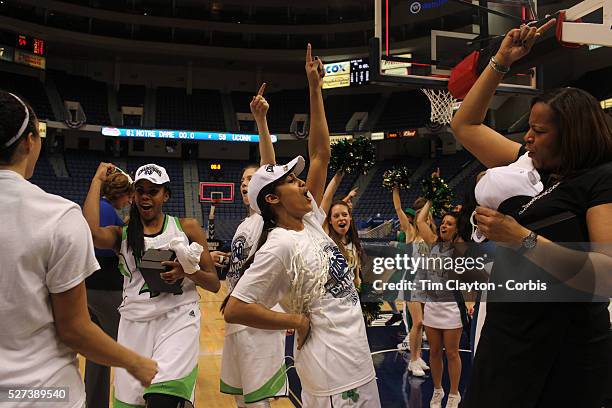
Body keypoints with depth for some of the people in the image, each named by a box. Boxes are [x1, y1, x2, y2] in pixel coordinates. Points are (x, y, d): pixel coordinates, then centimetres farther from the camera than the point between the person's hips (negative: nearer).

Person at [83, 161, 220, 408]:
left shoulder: (187, 227, 7)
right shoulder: (122, 234, 10)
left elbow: (214, 284, 7)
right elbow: (90, 232, -15)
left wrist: (188, 270, -14)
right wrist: (97, 180, -3)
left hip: (178, 318, -2)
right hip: (135, 323, 3)